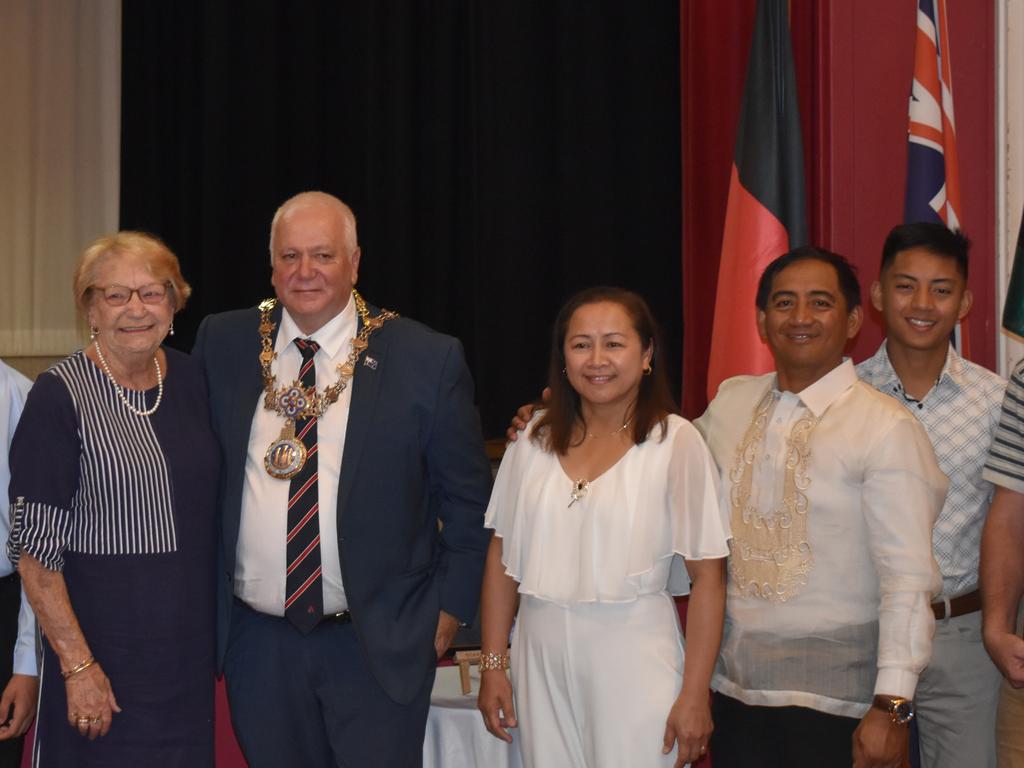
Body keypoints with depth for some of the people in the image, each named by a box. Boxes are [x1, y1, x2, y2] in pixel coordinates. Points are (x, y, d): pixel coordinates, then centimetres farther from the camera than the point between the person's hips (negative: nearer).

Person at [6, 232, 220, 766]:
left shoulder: (188, 379, 4)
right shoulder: (61, 395, -12)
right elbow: (35, 547, -13)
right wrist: (78, 665, -16)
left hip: (191, 652, 5)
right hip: (103, 652, -5)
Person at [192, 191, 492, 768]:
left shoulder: (428, 359, -6)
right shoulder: (222, 344, 2)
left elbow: (468, 500, 2)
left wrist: (449, 611, 1)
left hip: (381, 646, -2)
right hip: (258, 640, 3)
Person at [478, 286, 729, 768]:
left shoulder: (675, 442, -7)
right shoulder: (535, 438, 5)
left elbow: (708, 576, -7)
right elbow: (502, 556, 10)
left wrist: (694, 695, -10)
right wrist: (492, 666, 7)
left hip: (634, 665, -3)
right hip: (541, 661, 4)